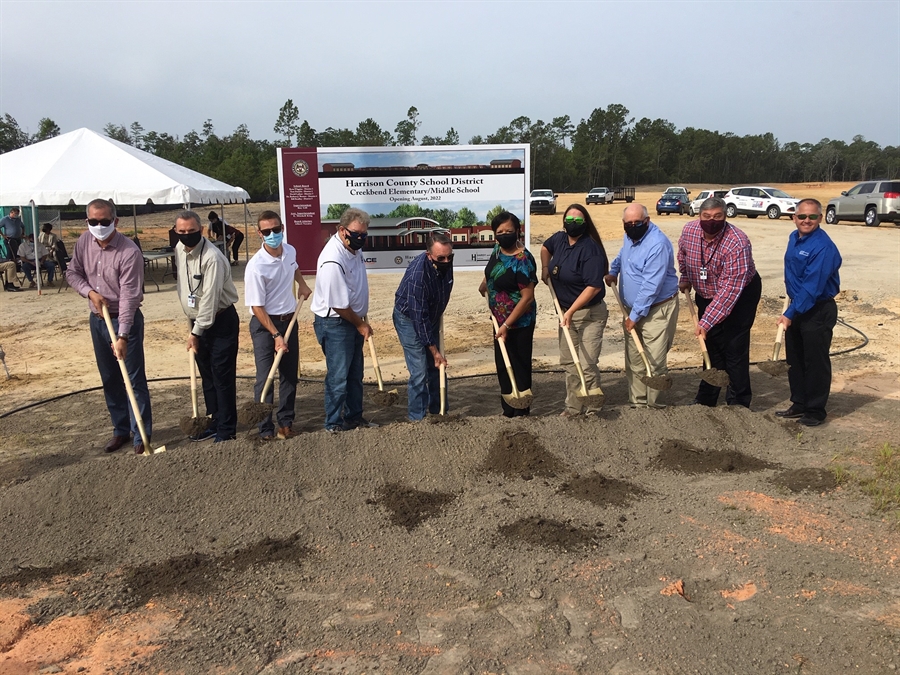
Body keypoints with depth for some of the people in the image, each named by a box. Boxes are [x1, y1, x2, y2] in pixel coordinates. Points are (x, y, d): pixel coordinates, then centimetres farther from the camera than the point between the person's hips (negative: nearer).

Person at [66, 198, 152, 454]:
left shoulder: (129, 252, -23)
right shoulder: (84, 242, -3)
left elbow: (129, 297, -26)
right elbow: (72, 273, 10)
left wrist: (122, 336, -30)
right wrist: (90, 292, -11)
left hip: (125, 320, -6)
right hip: (97, 319, 6)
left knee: (134, 378, -2)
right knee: (109, 379, 14)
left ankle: (141, 434, 7)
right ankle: (121, 429, 26)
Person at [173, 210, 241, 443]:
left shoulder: (212, 258, -22)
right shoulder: (179, 250, 4)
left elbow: (209, 299, -22)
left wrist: (196, 332, -18)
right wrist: (192, 327, 14)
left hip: (221, 321, -8)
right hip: (197, 321, 8)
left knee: (223, 376, -3)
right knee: (207, 376, 15)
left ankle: (226, 429, 6)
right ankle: (215, 423, 27)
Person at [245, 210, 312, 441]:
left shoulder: (290, 251, -2)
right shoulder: (256, 267, -22)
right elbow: (257, 307, -19)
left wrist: (302, 283, 11)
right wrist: (275, 335, -21)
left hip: (289, 320, 7)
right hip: (264, 324, -6)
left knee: (290, 375, 12)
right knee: (265, 378, -4)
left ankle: (286, 422, 24)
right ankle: (265, 430, 6)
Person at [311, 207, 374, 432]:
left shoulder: (352, 247, 1)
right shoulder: (333, 261, -28)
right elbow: (339, 305, -23)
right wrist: (361, 324, -10)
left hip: (353, 320, 9)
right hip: (335, 323, -9)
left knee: (355, 373, 17)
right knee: (338, 376, 1)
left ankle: (354, 416, 31)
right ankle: (334, 423, 16)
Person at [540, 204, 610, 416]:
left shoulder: (590, 249, -22)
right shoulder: (559, 238, 1)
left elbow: (594, 286, -28)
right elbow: (545, 247, 27)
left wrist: (571, 311, -27)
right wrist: (545, 268, 11)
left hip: (590, 314, -8)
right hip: (566, 311, 8)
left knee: (587, 364, -9)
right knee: (568, 362, 13)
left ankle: (592, 408, 9)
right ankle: (574, 405, 26)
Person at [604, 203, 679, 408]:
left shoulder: (657, 244, -23)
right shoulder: (629, 236, 6)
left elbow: (651, 286, -25)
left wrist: (635, 315, -21)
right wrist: (613, 271, 25)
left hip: (656, 310, -8)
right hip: (632, 308, 8)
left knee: (654, 362, -7)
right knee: (633, 361, 10)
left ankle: (653, 404, 6)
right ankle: (637, 403, 19)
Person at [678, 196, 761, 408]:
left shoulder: (737, 243, -32)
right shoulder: (689, 231, -15)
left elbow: (730, 289, -35)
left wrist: (706, 322, -38)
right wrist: (685, 279, 19)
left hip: (740, 296, -5)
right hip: (706, 296, 5)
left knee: (734, 349, -7)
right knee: (711, 346, 14)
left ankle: (738, 404, 6)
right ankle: (706, 399, 25)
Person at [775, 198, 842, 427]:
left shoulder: (823, 247, -22)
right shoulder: (794, 238, 5)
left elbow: (812, 287, -26)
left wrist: (790, 313, -27)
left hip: (818, 312, -8)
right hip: (797, 307, 9)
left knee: (816, 363, 2)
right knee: (794, 360, 15)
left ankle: (816, 411, 15)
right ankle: (799, 405, 29)